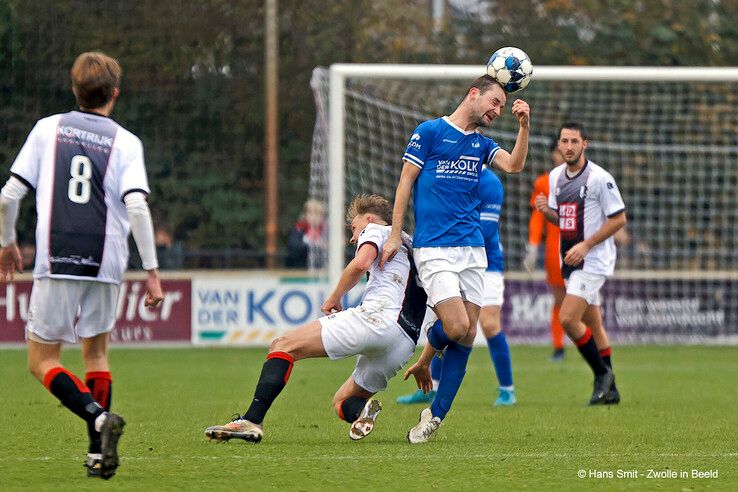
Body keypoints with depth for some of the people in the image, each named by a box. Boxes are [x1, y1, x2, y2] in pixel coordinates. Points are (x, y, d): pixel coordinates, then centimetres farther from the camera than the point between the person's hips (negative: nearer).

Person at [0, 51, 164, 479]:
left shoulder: (48, 129, 5)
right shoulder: (126, 142, 3)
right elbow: (137, 206, -11)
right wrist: (152, 271, -8)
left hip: (56, 264, -1)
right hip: (105, 264, 2)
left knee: (43, 362, 5)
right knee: (96, 352, 19)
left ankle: (99, 416, -21)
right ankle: (99, 454, 10)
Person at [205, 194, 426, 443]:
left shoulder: (375, 230, 14)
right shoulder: (410, 245, 38)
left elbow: (361, 262, -9)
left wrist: (335, 297, 4)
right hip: (405, 344, 8)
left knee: (283, 347, -4)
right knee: (341, 402, 18)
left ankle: (252, 420, -21)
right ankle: (363, 409, -18)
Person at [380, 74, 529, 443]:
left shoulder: (482, 144, 17)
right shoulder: (429, 131, 2)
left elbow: (514, 165, 1)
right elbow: (406, 181, 1)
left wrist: (524, 127, -13)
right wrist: (395, 234, -4)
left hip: (473, 250, 6)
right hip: (434, 248, -6)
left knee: (467, 335, -1)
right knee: (457, 326, -18)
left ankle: (436, 415, 7)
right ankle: (425, 359, 17)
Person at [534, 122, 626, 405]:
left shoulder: (600, 178, -14)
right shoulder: (555, 177, 9)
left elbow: (619, 219, -13)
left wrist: (586, 245, -18)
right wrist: (546, 211, -4)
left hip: (594, 261, -8)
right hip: (571, 261, 8)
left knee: (568, 318, -18)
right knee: (593, 325, 12)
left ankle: (602, 373, -1)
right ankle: (609, 390, 19)